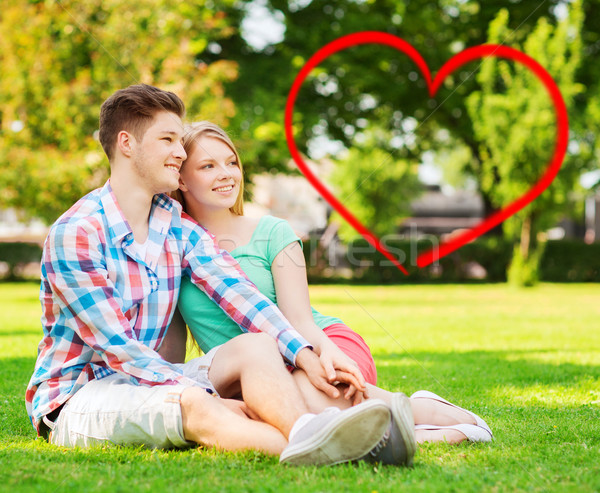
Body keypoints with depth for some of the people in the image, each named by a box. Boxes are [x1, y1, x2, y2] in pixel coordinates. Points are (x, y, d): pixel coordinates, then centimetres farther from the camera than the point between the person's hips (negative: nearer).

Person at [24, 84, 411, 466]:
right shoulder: (75, 233, -15)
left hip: (146, 378, 7)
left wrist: (305, 356, -22)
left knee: (255, 345, -18)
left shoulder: (178, 226, 8)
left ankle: (308, 434, -49)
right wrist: (209, 398, -28)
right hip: (76, 398, -6)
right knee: (195, 406, -34)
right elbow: (115, 345, -21)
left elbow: (237, 292, -6)